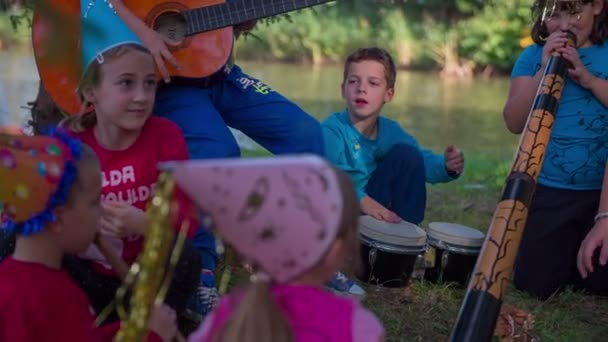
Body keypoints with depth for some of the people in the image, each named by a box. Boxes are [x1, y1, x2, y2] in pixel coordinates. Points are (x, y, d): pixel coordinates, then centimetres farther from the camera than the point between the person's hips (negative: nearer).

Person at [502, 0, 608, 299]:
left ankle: (576, 258, 34)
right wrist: (545, 71, -14)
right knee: (536, 283, -3)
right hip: (548, 191, 0)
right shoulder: (533, 56, 4)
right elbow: (515, 122, -6)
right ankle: (562, 252, 29)